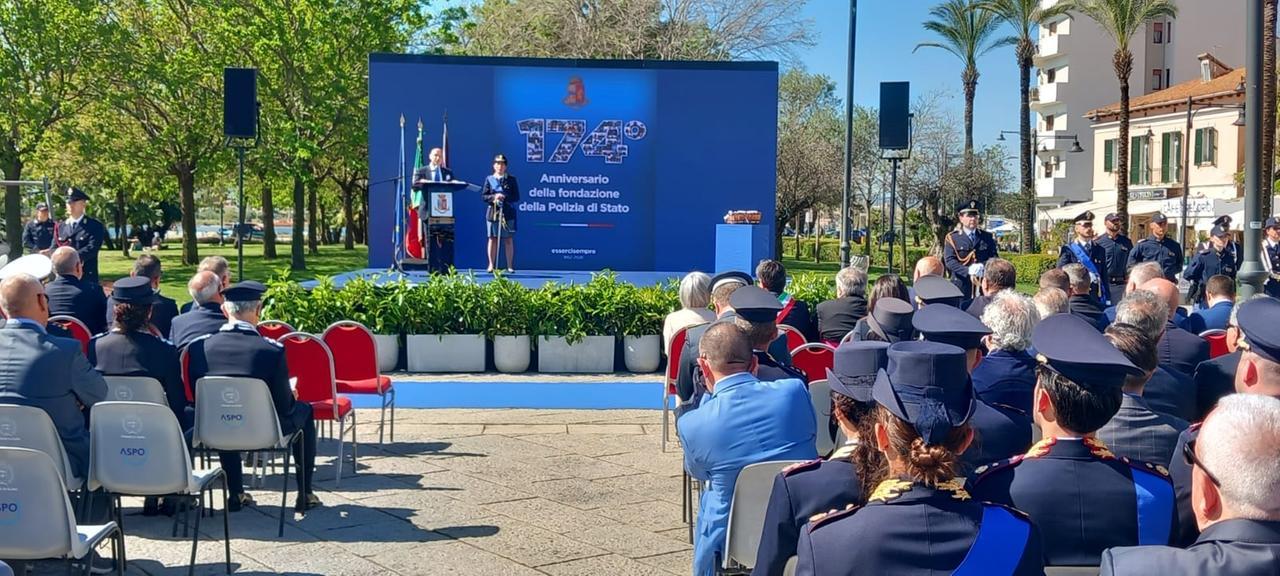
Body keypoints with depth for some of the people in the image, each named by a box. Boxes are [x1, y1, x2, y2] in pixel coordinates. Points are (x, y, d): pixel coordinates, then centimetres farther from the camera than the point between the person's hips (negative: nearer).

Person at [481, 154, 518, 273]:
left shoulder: (511, 179, 6)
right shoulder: (489, 179, 8)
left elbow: (516, 197, 2)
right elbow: (483, 196, 4)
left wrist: (505, 197, -15)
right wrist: (494, 197, -14)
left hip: (508, 213, -1)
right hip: (493, 213, 1)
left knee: (508, 240, 0)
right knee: (492, 239, 2)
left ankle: (510, 266, 4)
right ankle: (491, 265, 8)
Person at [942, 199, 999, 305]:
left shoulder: (988, 237, 14)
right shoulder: (952, 238, 2)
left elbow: (994, 257, 6)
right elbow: (949, 261, -7)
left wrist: (983, 266, -15)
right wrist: (968, 270, -22)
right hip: (961, 286, -3)